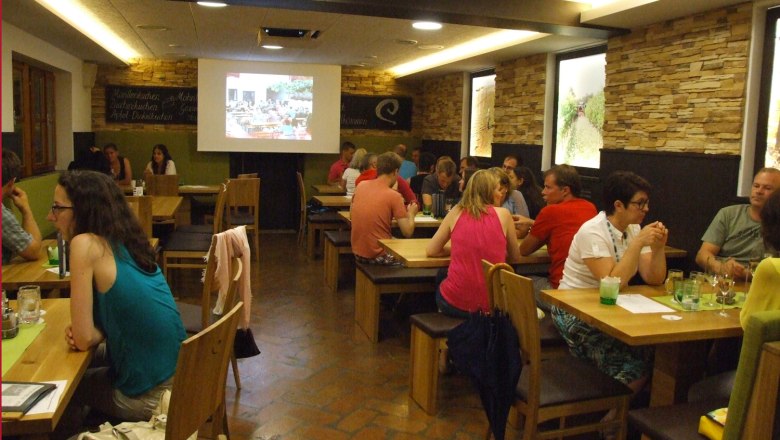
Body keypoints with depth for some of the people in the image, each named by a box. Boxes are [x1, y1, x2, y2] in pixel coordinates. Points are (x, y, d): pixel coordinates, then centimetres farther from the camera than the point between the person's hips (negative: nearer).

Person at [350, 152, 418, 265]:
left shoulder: (360, 186, 0)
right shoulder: (394, 196, -16)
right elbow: (407, 232, -15)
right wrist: (411, 214, 5)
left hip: (358, 253, 6)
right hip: (379, 255, -6)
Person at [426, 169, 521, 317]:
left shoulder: (456, 212, 1)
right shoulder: (503, 214, -1)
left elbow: (431, 251, 7)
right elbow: (515, 257, 11)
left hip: (455, 304, -1)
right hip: (493, 305, 1)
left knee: (441, 275, 35)